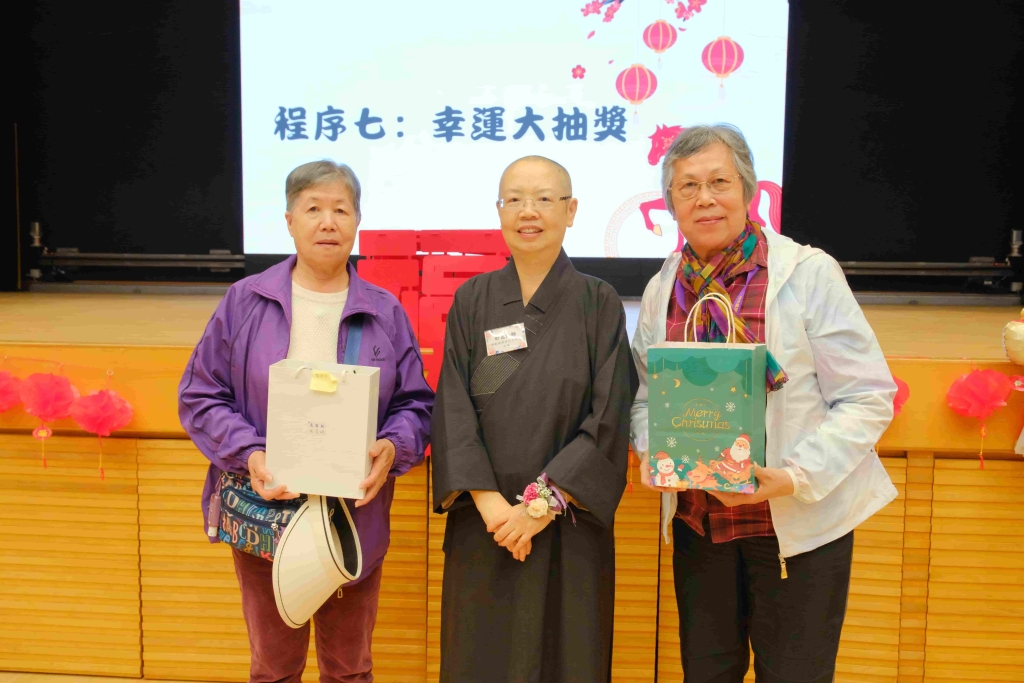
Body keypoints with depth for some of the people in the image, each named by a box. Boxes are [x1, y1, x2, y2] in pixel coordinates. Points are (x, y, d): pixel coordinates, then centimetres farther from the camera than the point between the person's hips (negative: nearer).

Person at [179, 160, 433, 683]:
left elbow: (415, 403, 4)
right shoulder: (245, 301, -1)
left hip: (357, 518, 1)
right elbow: (201, 395, 0)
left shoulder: (385, 313, 3)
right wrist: (249, 454, -17)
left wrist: (393, 447, -17)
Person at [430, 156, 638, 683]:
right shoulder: (472, 301, 3)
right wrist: (488, 501, -14)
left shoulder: (598, 304, -1)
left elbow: (609, 417, -7)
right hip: (483, 522, 1)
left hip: (570, 526, -1)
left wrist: (544, 503, -14)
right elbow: (453, 409, -3)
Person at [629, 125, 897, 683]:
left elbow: (868, 397, -11)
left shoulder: (808, 273, -10)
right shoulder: (662, 289, 5)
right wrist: (651, 449, -9)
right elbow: (645, 394, 12)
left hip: (799, 527, -4)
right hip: (697, 523, 4)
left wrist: (796, 477, -22)